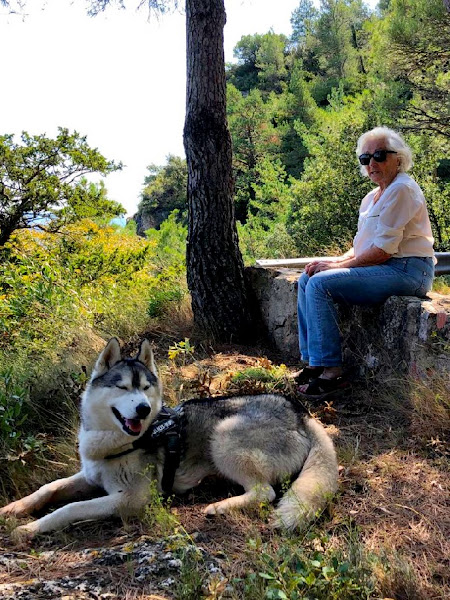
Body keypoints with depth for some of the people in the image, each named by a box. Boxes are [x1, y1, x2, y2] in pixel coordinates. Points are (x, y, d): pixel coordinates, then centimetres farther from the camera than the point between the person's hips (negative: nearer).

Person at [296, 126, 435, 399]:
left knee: (320, 284, -23)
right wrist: (337, 261, 0)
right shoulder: (372, 197, 18)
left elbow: (383, 249, -19)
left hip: (406, 271, -10)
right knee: (306, 280, 3)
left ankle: (331, 371, -20)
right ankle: (313, 362, 2)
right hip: (386, 268, 10)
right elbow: (362, 246, 19)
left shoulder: (401, 190, -12)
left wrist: (337, 265, -12)